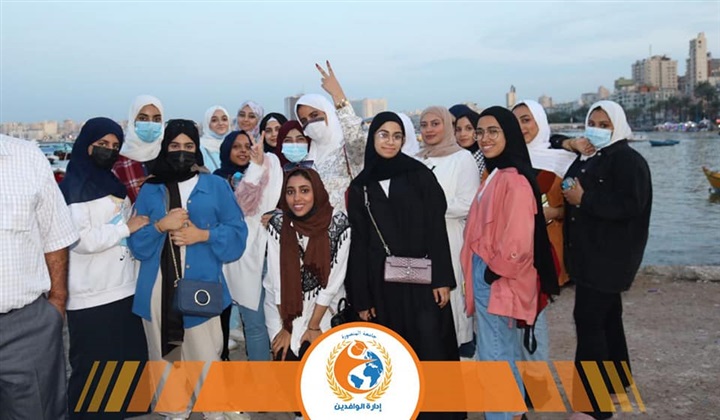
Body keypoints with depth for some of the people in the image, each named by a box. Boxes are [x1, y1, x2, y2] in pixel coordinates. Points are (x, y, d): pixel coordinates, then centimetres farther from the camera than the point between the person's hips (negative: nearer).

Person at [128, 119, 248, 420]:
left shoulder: (217, 186, 5)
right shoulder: (149, 190, 11)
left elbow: (237, 234, -1)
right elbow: (135, 243, 5)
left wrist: (203, 234, -14)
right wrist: (160, 226, -12)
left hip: (200, 288, -3)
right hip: (158, 290, 3)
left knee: (205, 360, -2)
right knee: (165, 359, 15)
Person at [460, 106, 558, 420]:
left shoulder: (514, 179, -19)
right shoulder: (494, 175, 11)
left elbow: (518, 240, -24)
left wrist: (494, 273, -13)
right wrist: (478, 274, 11)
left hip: (498, 281, -10)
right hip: (487, 276, 10)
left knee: (494, 355, 0)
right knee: (507, 350, 19)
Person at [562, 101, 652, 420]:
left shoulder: (628, 160, -11)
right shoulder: (586, 159, 15)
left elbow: (631, 205, -22)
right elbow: (575, 193, 28)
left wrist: (584, 199, -21)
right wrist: (567, 198, 6)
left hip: (610, 255, -9)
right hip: (589, 252, 9)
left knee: (588, 319, -12)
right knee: (606, 315, 17)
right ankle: (616, 379, 31)